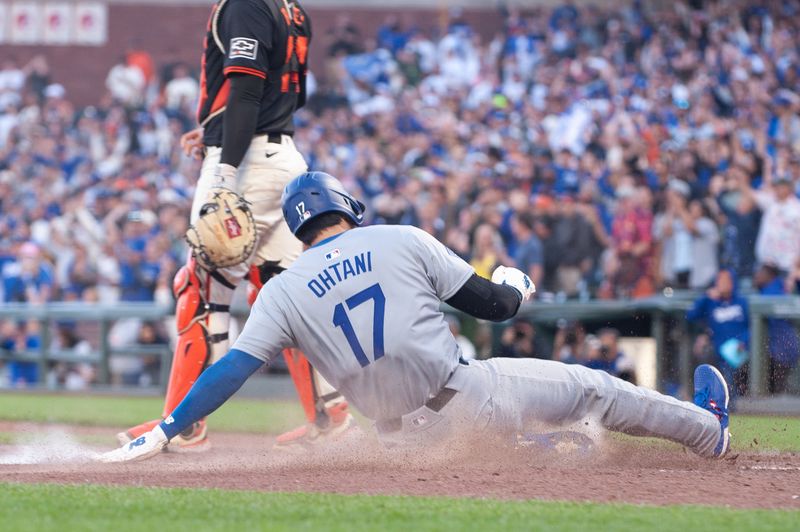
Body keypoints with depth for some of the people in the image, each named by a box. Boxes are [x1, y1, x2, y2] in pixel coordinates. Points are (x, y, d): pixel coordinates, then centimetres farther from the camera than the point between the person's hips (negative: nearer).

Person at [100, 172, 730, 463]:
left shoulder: (284, 292, 1)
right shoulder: (403, 241, -2)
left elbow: (231, 370, -8)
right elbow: (494, 305, 3)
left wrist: (164, 432, -6)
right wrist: (515, 284, 26)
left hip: (408, 434, 2)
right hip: (471, 395, -2)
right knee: (589, 386, 19)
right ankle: (707, 430, 37)